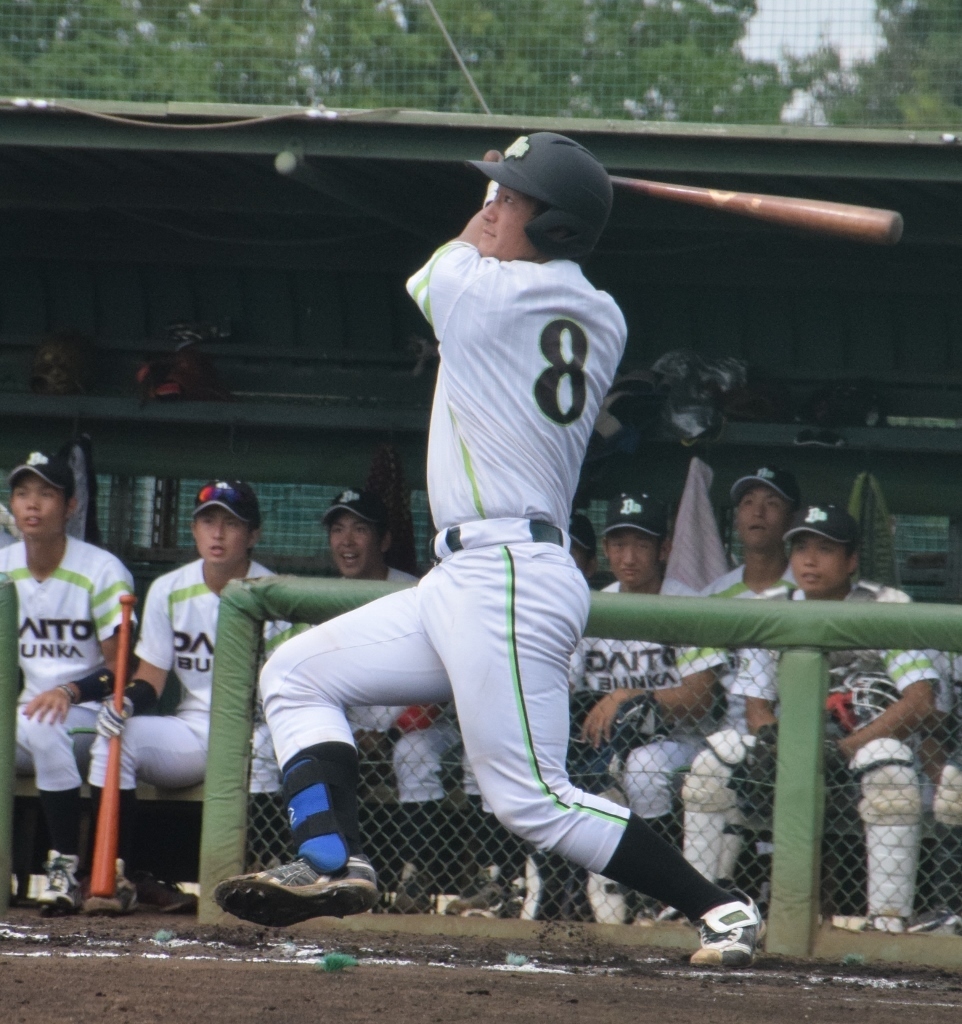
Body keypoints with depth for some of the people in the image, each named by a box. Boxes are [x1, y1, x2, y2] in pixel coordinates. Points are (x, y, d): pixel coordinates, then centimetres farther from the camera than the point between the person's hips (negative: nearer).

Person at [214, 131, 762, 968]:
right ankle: (335, 860, -3)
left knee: (534, 799, -11)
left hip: (509, 582, -10)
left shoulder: (485, 291, -12)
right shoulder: (602, 320, 10)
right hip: (468, 582, 10)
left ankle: (721, 910, -7)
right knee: (296, 675, 11)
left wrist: (485, 229, 30)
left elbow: (432, 274, 13)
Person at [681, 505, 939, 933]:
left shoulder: (887, 608, -8)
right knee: (716, 757, -18)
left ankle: (888, 914, -37)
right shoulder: (772, 611, 6)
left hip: (868, 744, -4)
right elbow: (757, 703, 9)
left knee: (888, 765, -38)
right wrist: (768, 739, -16)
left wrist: (844, 749, -26)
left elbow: (920, 700, -18)